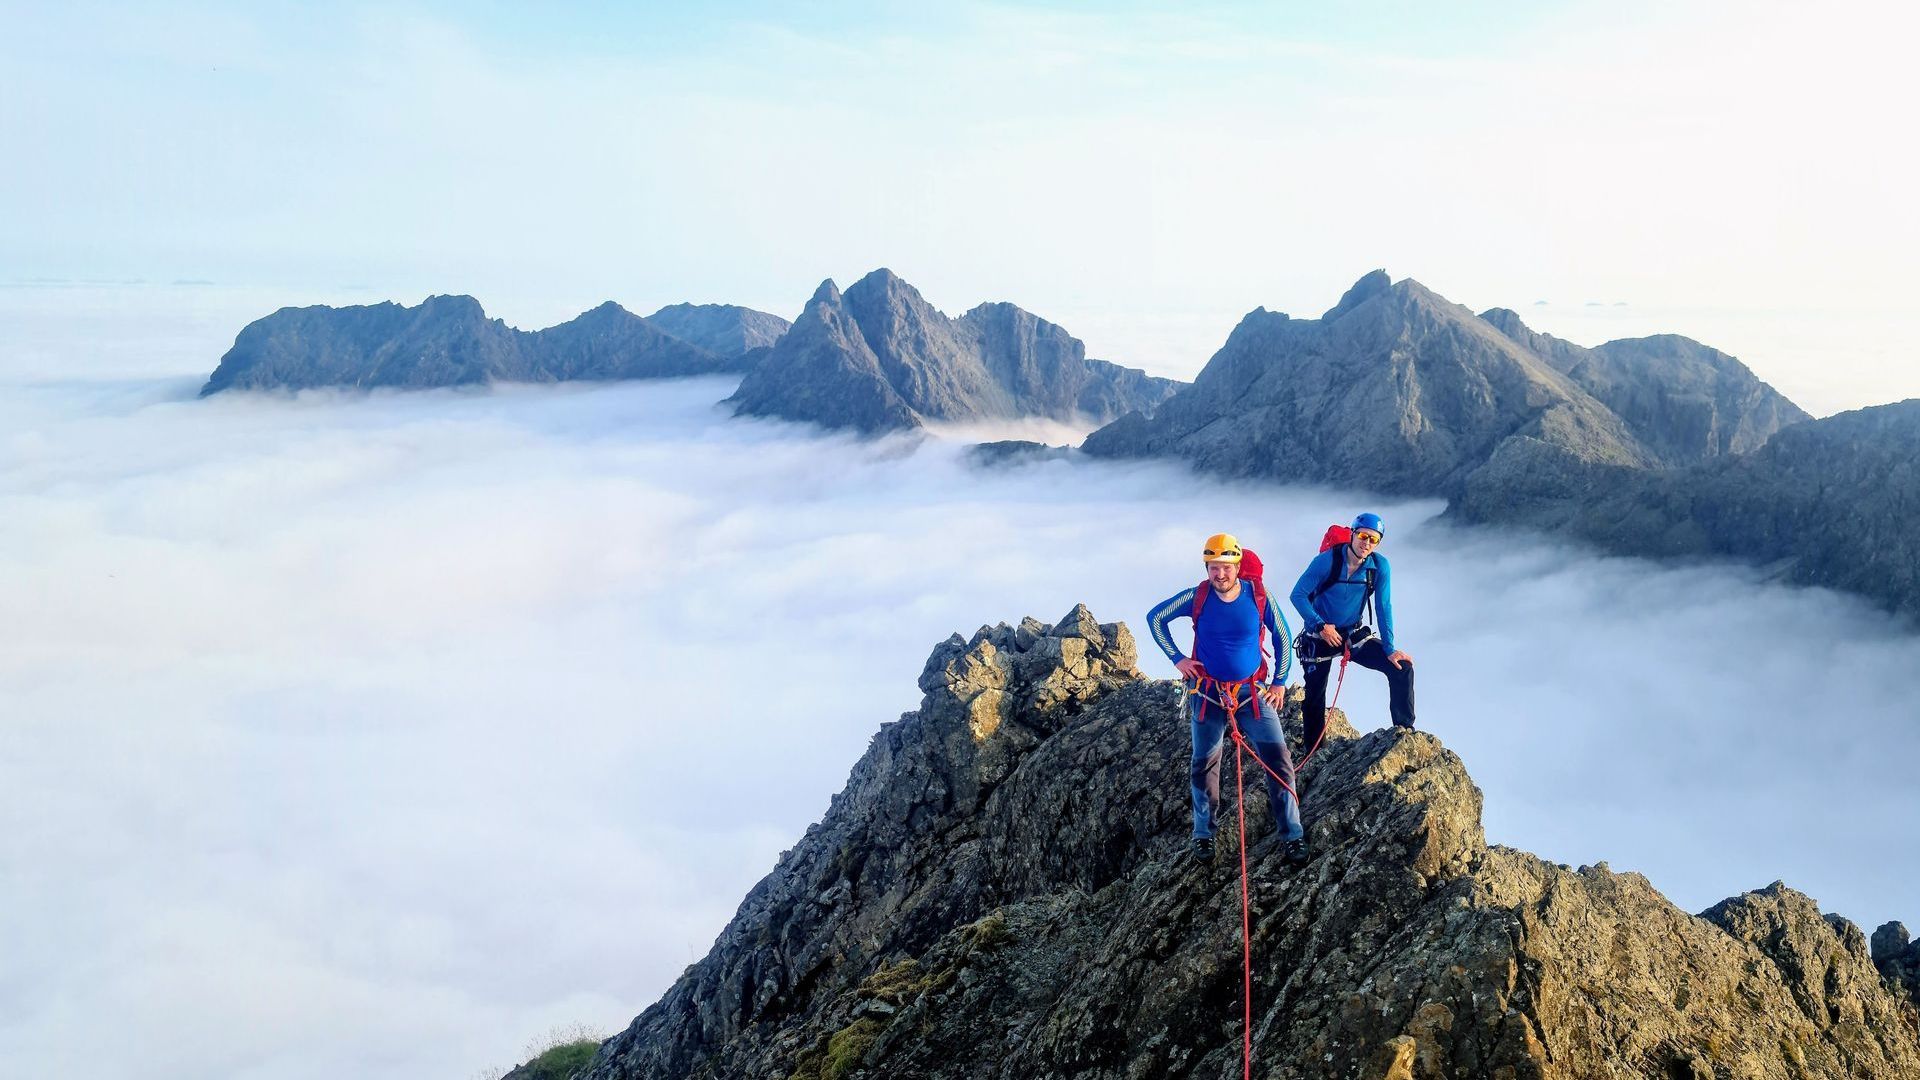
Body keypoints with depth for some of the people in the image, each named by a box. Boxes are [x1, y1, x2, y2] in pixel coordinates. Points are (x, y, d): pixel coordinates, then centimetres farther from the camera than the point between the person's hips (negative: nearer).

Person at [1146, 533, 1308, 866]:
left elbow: (1281, 637, 5)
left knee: (1278, 760, -9)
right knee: (1204, 763, 10)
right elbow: (1155, 617, 4)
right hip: (1207, 694, 0)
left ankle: (1293, 835, -1)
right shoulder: (1197, 598, -9)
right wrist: (1176, 658, -2)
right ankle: (1203, 832, 27)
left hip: (1253, 692, 0)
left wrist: (1280, 681, 4)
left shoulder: (1258, 596, -9)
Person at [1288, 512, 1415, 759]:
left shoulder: (1380, 567, -12)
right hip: (1320, 637, -3)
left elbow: (1383, 607, -8)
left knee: (1402, 667, -11)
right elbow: (1298, 595, -17)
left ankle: (1405, 730, 2)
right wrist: (1321, 625, -24)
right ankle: (1313, 756, 21)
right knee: (1315, 699, 3)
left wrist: (1389, 648, -12)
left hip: (1355, 635, 3)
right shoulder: (1326, 561, -21)